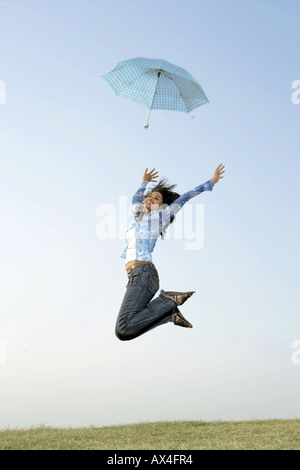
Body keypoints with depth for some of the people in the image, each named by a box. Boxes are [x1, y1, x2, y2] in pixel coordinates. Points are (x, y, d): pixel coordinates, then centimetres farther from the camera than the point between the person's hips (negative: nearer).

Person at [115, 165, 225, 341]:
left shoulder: (159, 216, 6)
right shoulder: (140, 217, 26)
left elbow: (184, 198, 10)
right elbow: (136, 199, 46)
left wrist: (211, 182, 14)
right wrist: (145, 182, 58)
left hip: (143, 274, -8)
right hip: (137, 276, 8)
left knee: (124, 329, -24)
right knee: (124, 331, -5)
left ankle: (170, 301, -10)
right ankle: (170, 313, 3)